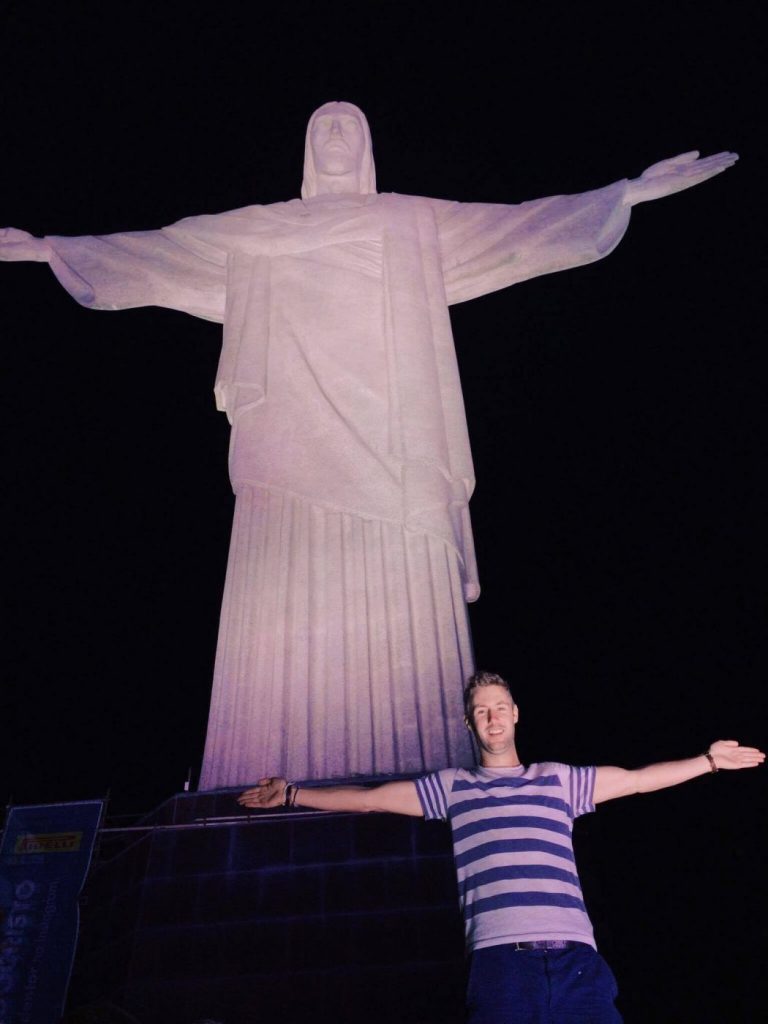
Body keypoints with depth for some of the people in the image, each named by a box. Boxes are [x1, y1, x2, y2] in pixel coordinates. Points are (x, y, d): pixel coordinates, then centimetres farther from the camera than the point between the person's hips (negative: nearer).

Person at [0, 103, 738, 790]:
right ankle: (281, 782, 2)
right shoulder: (254, 233, 22)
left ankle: (417, 775, 0)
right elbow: (156, 250, 24)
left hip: (390, 448, 0)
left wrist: (630, 190, 9)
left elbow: (518, 224, 14)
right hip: (295, 445, 1)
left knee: (400, 608, -7)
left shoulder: (416, 224, 19)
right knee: (291, 608, -5)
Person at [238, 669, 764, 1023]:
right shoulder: (451, 787, 15)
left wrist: (709, 760, 20)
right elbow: (369, 798, 16)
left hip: (576, 956, 2)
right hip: (501, 958, -1)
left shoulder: (557, 779, 19)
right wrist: (291, 794, 14)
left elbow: (640, 778, 22)